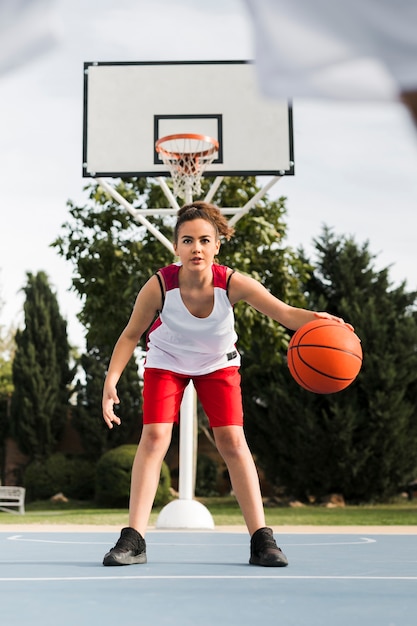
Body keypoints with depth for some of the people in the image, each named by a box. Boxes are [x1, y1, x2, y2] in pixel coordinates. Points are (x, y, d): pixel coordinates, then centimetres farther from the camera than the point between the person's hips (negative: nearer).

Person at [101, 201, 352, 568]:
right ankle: (134, 540, -8)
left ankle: (261, 539, -3)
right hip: (166, 360, 0)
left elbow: (285, 313, -36)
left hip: (218, 363, 1)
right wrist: (111, 382, -25)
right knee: (154, 437, -14)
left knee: (232, 440, -9)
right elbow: (131, 335, -16)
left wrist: (317, 319, -56)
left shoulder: (233, 283, -31)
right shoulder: (159, 286, -30)